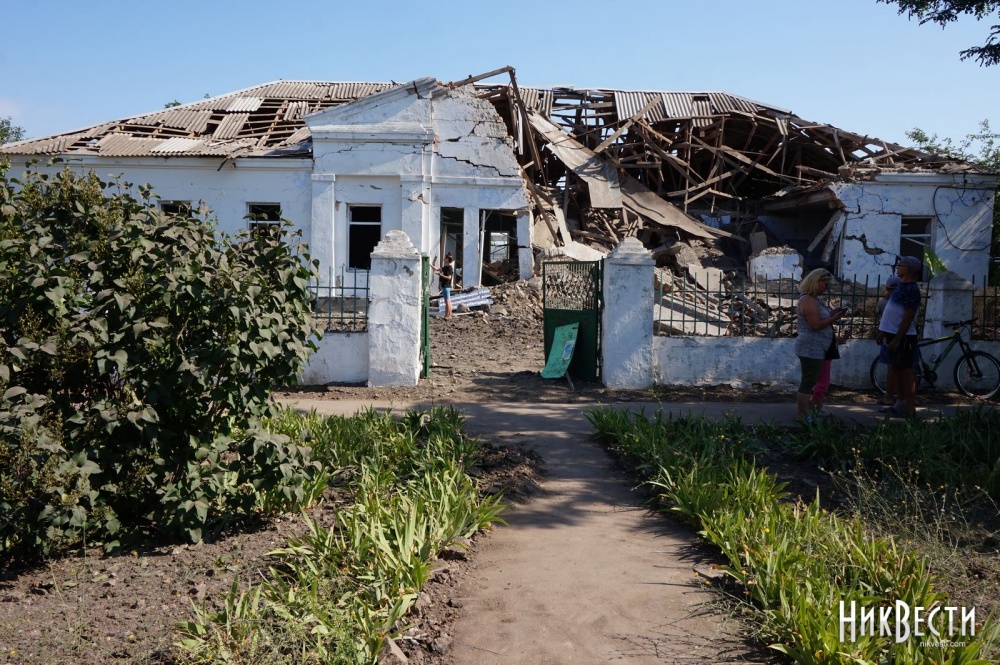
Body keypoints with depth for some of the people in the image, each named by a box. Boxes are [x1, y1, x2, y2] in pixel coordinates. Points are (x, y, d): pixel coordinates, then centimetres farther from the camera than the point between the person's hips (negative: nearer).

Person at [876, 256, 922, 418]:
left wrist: (896, 340, -23)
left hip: (903, 337, -10)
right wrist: (883, 332, 20)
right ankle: (900, 404, 23)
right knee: (896, 370, 14)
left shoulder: (911, 290, -16)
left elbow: (908, 318, -21)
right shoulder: (903, 286, 14)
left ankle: (910, 409, 1)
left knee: (906, 372, -4)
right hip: (894, 335, 10)